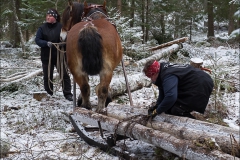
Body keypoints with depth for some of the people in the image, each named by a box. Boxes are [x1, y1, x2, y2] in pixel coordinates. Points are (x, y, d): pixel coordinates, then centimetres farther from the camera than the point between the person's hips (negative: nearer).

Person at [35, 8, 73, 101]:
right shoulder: (42, 28, -1)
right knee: (47, 76, 11)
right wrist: (46, 43, -22)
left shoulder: (61, 27, -5)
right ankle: (48, 94, 25)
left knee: (64, 75, 0)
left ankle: (67, 94, 9)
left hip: (60, 56, -1)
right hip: (46, 56, 1)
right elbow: (37, 40, -4)